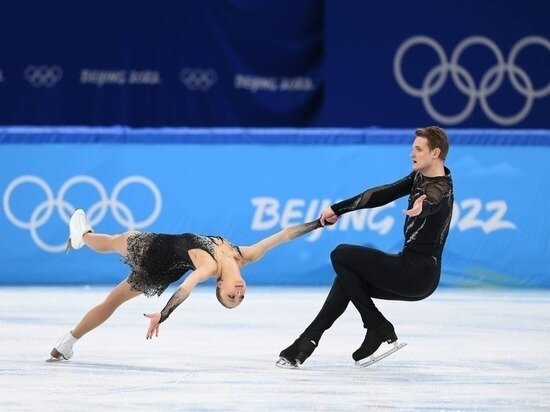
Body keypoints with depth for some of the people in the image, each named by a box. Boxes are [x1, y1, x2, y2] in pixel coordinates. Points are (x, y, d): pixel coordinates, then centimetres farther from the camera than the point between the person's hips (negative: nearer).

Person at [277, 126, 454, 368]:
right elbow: (383, 194, 14)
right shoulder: (420, 176, 7)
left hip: (418, 274, -9)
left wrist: (419, 209, -70)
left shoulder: (440, 191, -21)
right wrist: (337, 210, 17)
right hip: (409, 266, 9)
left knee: (341, 256, -7)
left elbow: (429, 204, -46)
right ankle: (303, 346, 6)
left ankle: (380, 330, -1)